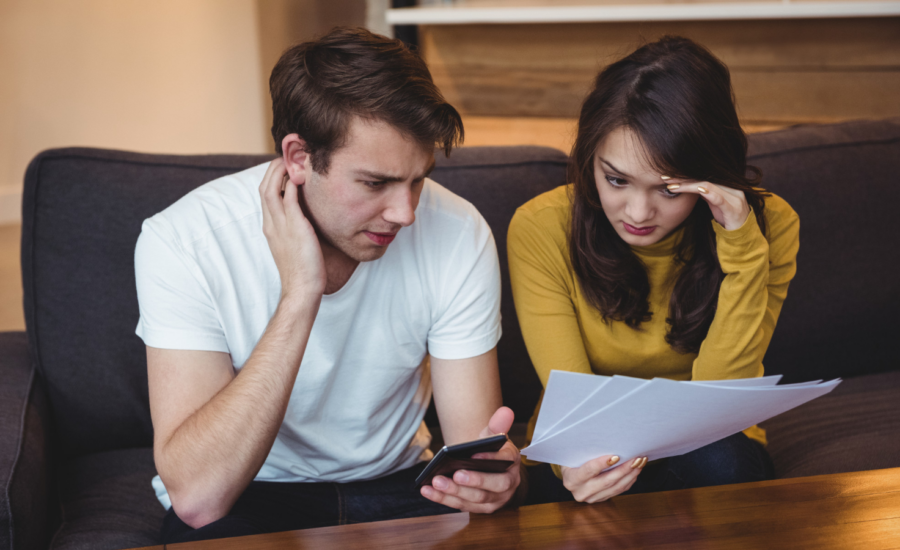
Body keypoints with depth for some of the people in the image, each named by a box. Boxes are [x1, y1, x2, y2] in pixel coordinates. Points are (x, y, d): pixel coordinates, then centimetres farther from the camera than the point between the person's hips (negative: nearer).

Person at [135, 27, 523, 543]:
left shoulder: (458, 234, -16)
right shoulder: (184, 242, -23)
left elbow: (472, 433, -11)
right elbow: (197, 496, -30)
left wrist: (490, 467, -36)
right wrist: (298, 296, -35)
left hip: (395, 484, 2)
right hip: (247, 498, -2)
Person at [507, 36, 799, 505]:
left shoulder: (769, 224, -15)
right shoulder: (541, 229, -17)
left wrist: (741, 247, -29)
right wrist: (581, 462, -42)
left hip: (708, 454, 2)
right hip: (596, 457, -2)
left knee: (720, 464, -33)